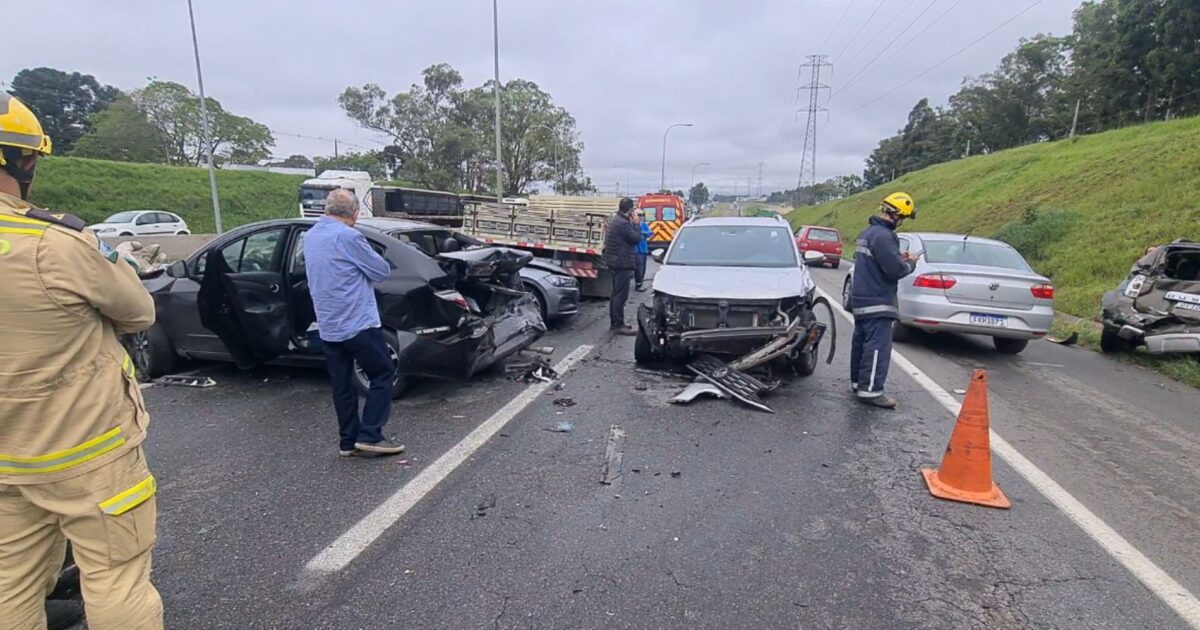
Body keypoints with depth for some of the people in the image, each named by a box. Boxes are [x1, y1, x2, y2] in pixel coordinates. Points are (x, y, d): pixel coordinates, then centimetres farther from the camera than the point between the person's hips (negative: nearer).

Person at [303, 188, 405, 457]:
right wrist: (362, 265, 11)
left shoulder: (310, 236, 13)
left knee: (342, 385, 12)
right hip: (358, 323, -8)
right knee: (383, 374, 4)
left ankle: (348, 441, 18)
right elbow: (382, 271, -8)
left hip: (328, 327, 8)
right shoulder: (348, 236, -15)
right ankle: (369, 435, 3)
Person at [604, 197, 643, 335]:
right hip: (623, 263, -11)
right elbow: (636, 238, -15)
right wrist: (636, 224, -4)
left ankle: (614, 323, 24)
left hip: (615, 262, 11)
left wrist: (632, 224, 13)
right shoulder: (623, 223, -19)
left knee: (616, 294, 16)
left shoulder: (614, 220, 14)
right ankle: (618, 325, -4)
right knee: (621, 295, -7)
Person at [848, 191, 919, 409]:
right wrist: (910, 263, -3)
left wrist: (899, 258, 11)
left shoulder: (867, 232, 14)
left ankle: (858, 382, 23)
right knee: (878, 346, -8)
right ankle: (871, 390, -7)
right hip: (877, 301, -10)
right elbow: (895, 269, -22)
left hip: (862, 298, 10)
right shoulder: (883, 236, -20)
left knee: (861, 342, 15)